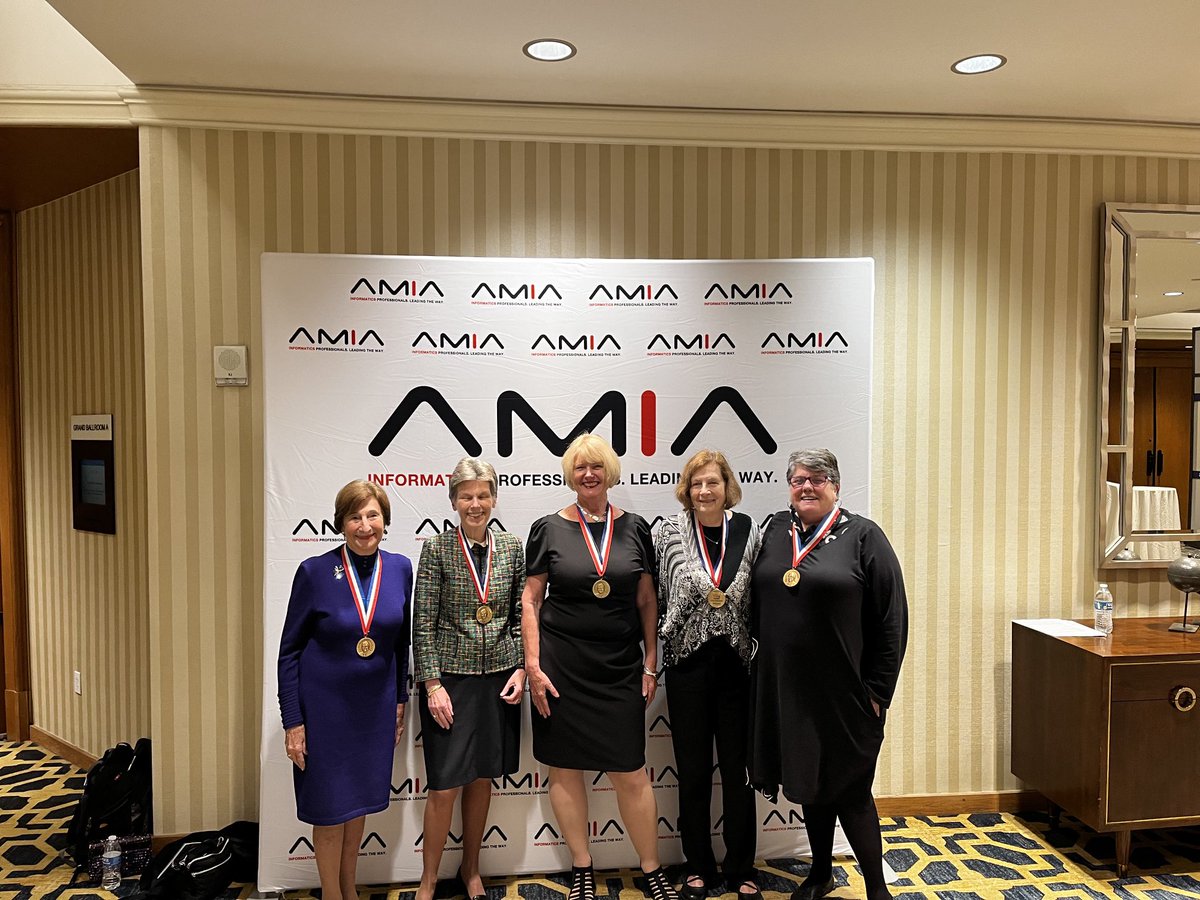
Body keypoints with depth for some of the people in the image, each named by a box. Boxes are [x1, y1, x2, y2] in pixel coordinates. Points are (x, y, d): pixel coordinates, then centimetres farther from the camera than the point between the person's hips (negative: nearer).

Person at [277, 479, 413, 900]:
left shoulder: (400, 569, -4)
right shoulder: (315, 572, -14)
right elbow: (289, 650, -8)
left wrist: (401, 699, 8)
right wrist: (292, 721, -10)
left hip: (375, 703, 4)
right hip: (324, 704, -3)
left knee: (361, 799, 18)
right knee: (330, 805, 10)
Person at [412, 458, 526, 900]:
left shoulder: (512, 548, 2)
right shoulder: (436, 550, -6)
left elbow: (521, 615, 7)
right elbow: (423, 625, -7)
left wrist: (521, 669, 0)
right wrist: (433, 684, -11)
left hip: (499, 678, 3)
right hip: (450, 678, -3)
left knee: (482, 777, 14)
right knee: (444, 786, 2)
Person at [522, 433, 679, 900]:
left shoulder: (634, 527, 4)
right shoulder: (549, 528, -1)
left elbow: (647, 601, 8)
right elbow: (531, 600, 1)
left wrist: (650, 663, 5)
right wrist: (533, 664, -5)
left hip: (621, 667, 1)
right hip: (562, 667, 0)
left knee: (631, 773, 4)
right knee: (565, 769, 9)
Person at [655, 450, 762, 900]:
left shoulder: (748, 530, -1)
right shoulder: (670, 532, -4)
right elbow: (657, 594, 3)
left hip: (736, 664, 1)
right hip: (688, 664, 0)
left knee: (738, 769, 10)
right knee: (693, 770, 11)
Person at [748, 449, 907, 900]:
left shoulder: (863, 535, -7)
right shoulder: (775, 530, 5)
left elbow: (892, 620, -7)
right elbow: (757, 605, 12)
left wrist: (877, 691, -8)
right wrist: (759, 670, 9)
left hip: (842, 693, -4)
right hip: (784, 688, 4)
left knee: (849, 790, 5)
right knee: (810, 782, 18)